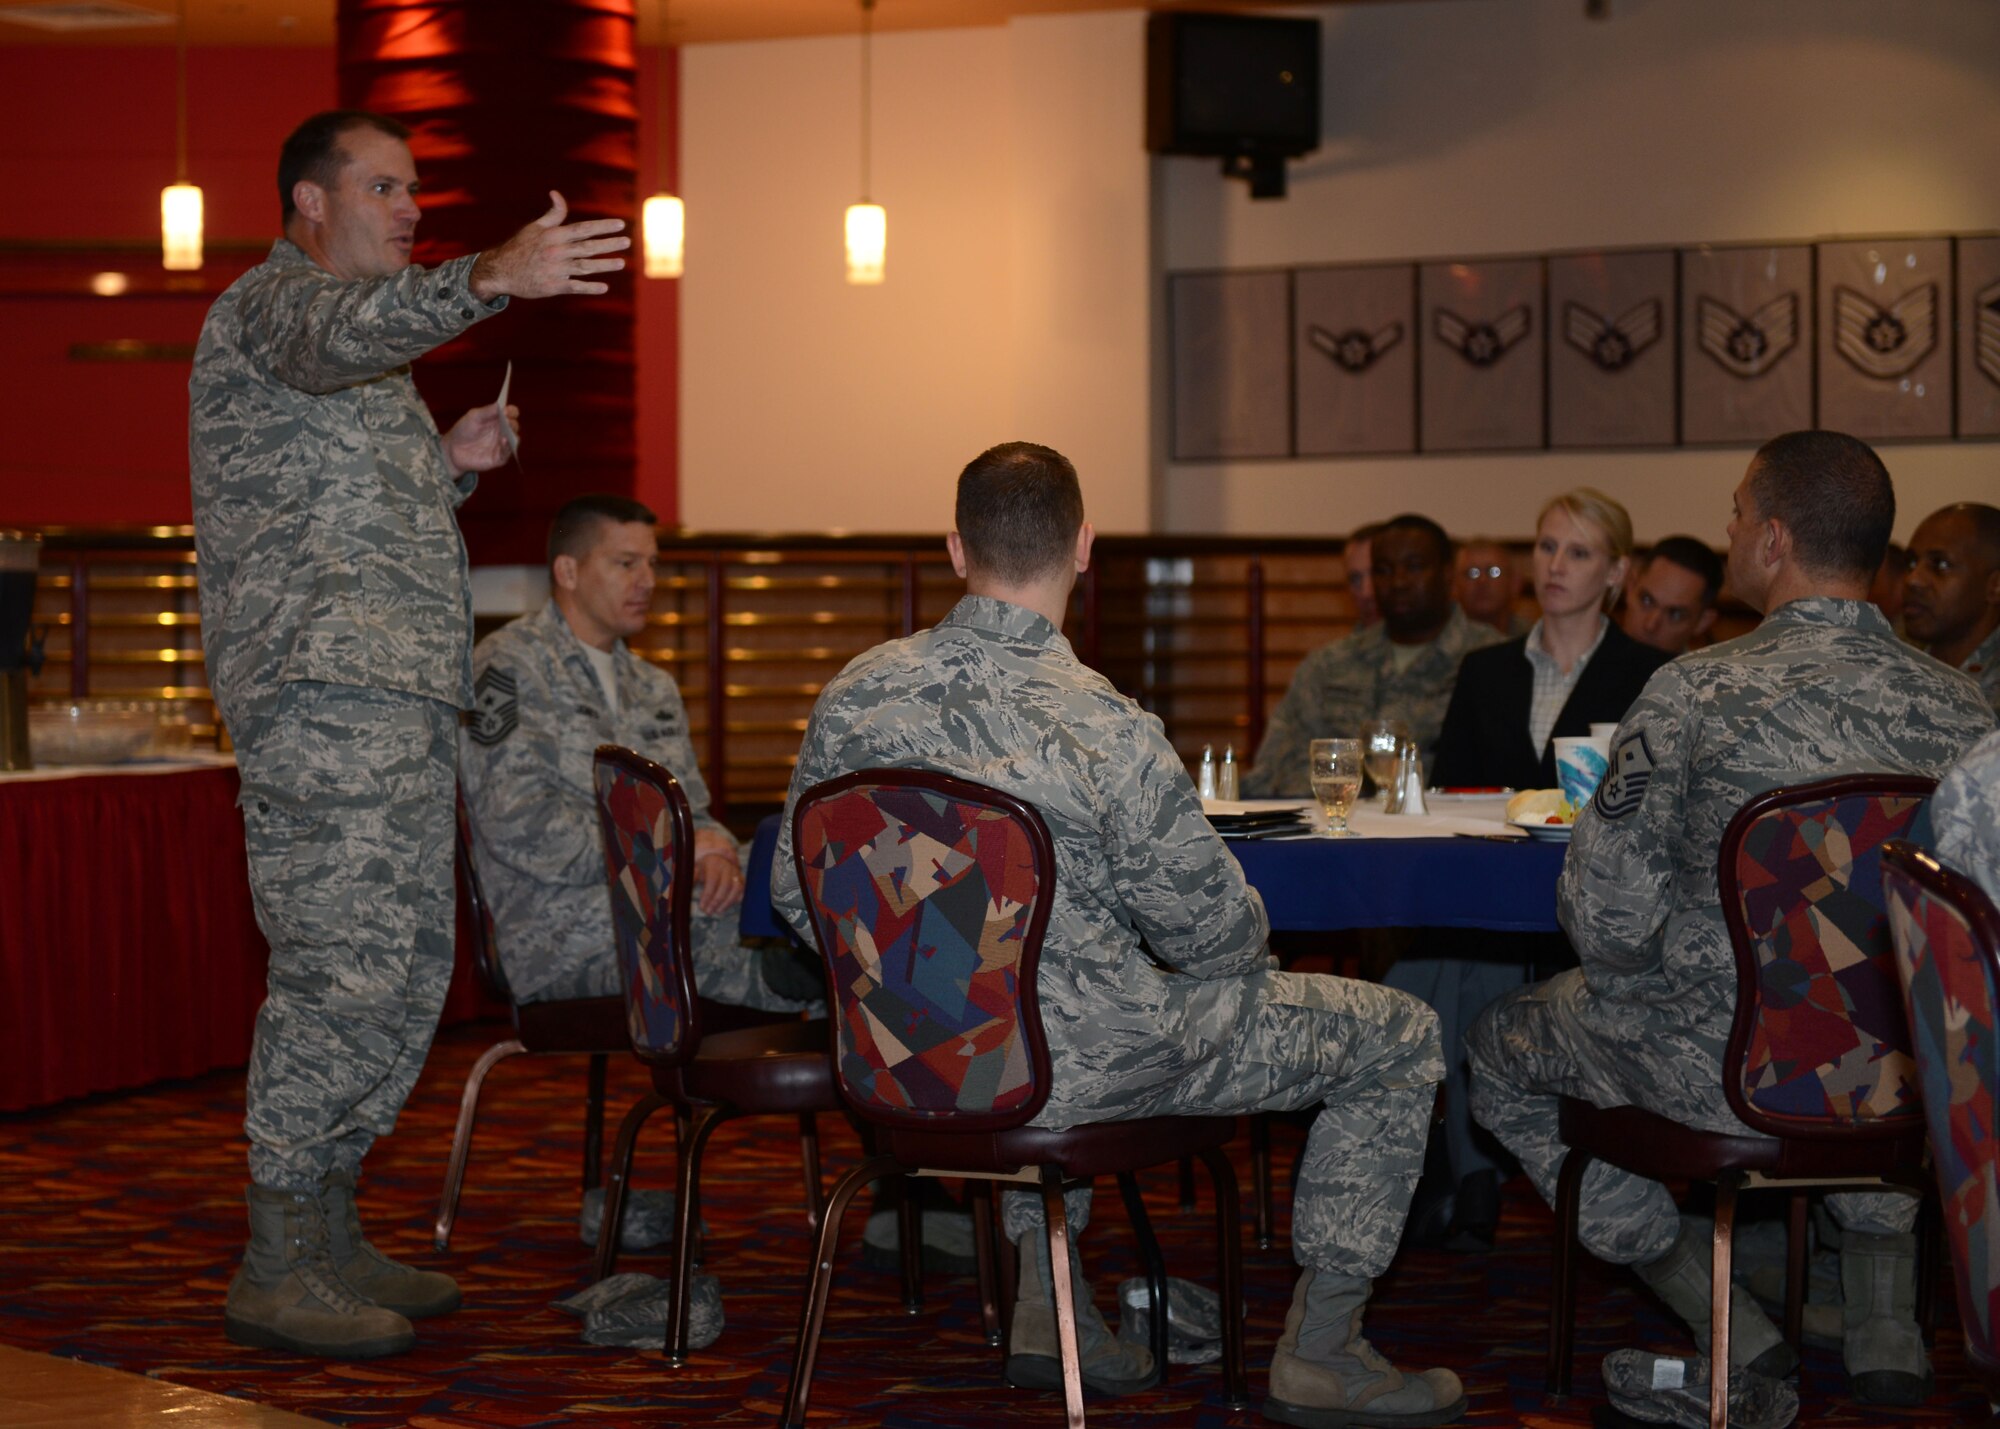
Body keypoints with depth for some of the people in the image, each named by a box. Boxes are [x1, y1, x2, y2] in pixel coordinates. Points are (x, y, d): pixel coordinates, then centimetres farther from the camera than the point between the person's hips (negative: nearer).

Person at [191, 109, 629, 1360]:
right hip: (324, 689, -10)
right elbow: (351, 330, -29)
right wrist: (494, 277, -46)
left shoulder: (368, 358, 27)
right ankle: (276, 1270, -8)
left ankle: (331, 1240, 18)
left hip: (401, 696, 10)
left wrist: (450, 465, 12)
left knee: (410, 969, 10)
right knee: (342, 968, -13)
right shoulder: (273, 302, -4)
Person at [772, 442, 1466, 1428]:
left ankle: (1048, 1305, 36)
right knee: (1400, 1036, 9)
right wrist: (1250, 937, 10)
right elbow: (1214, 932, -15)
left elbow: (796, 897, 3)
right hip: (1085, 1065, -6)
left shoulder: (854, 698, -8)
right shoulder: (1104, 727, -25)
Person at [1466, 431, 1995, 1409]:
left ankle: (1729, 1326, 16)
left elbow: (1609, 926, -16)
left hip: (1720, 1070, -5)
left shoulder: (1696, 693, -19)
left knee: (1500, 1050, 25)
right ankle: (1885, 1322, 30)